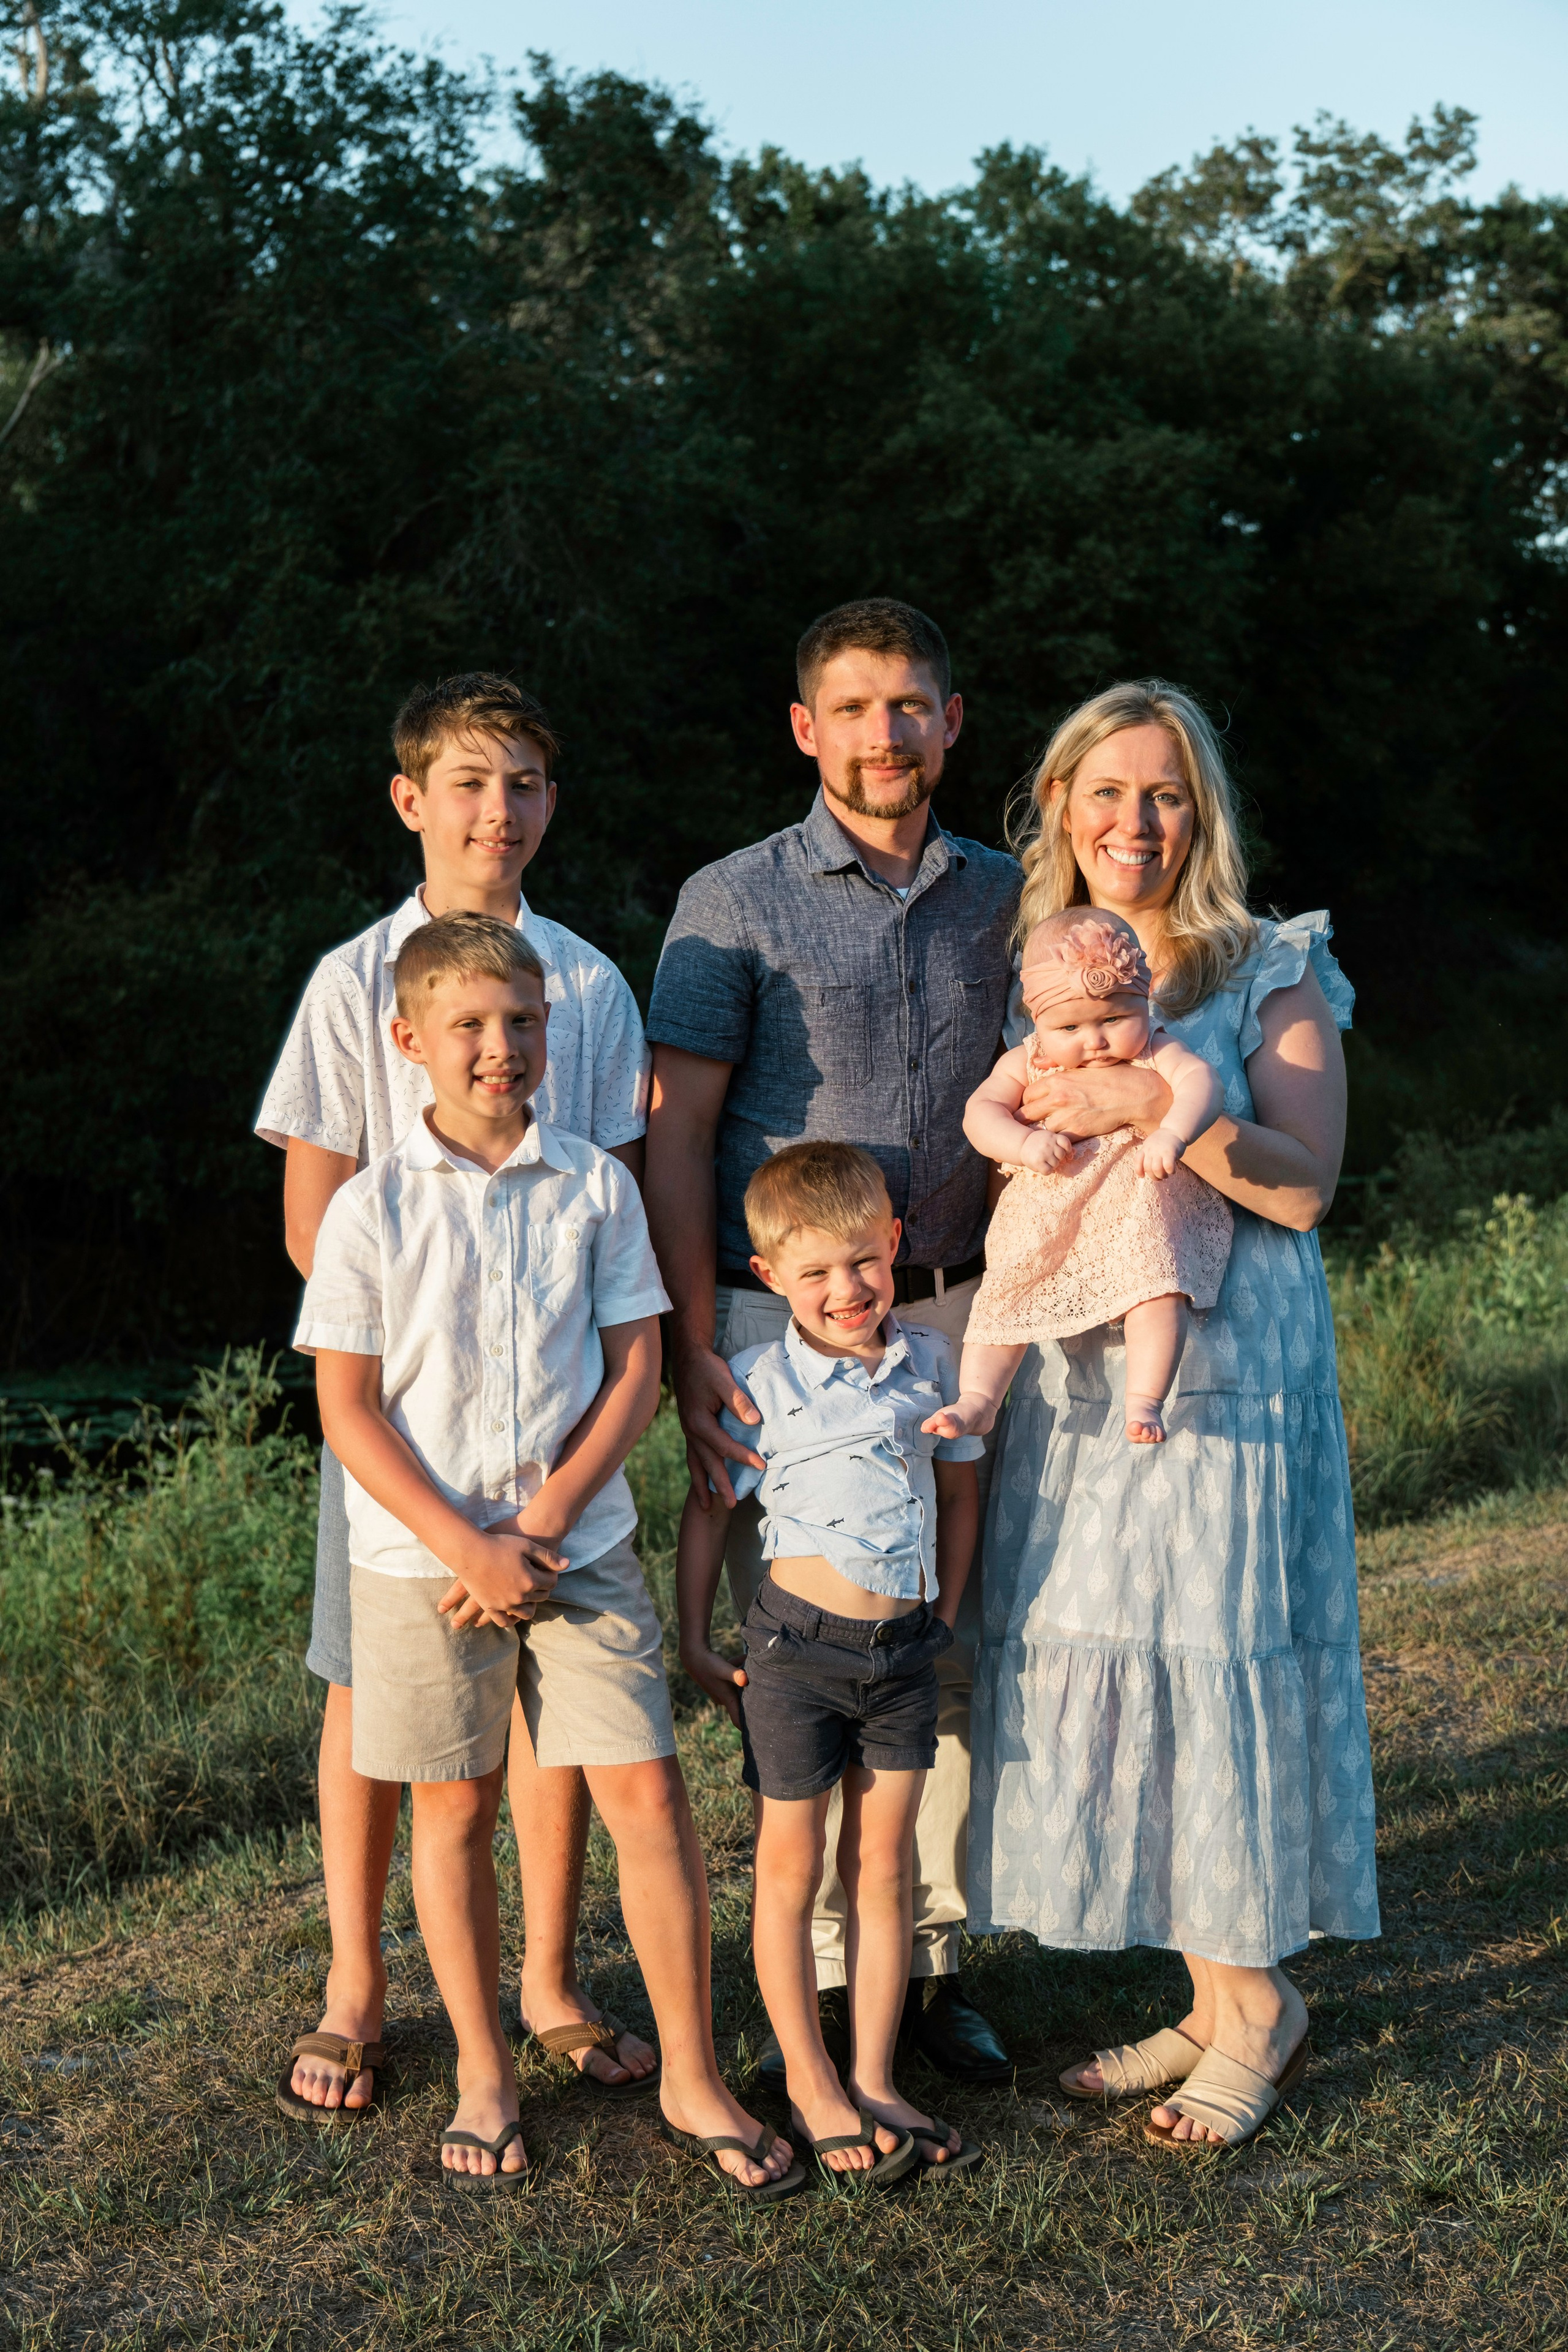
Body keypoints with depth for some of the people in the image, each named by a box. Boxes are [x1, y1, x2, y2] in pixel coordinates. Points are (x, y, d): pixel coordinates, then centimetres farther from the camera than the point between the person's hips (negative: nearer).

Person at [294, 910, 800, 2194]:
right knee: (456, 1808, 9)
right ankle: (484, 2074, 26)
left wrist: (541, 1524, -10)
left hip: (582, 1547, 1)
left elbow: (636, 1374, 0)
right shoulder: (372, 1207, -5)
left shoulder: (597, 1186, 0)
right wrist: (464, 1547, -13)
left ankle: (693, 2077, 12)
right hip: (421, 1559, -1)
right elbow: (348, 1410, -6)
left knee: (650, 1796, -2)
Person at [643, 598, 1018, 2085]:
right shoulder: (735, 902, 1)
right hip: (781, 1323, -3)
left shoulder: (1002, 901, 12)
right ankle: (822, 1975, 12)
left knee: (950, 1651, 5)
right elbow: (676, 1134, -3)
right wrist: (693, 1349, -11)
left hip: (951, 1315, 3)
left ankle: (935, 1958, 18)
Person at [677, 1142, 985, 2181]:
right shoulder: (758, 1382, -7)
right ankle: (811, 2084, 18)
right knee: (792, 1868, 6)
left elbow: (960, 1492, 14)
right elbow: (710, 1510, 1)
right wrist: (695, 1643, 0)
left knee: (884, 1866, 10)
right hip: (799, 1645, -3)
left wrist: (945, 1618, 11)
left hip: (904, 1650, 3)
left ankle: (874, 2080, 20)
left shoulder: (932, 1366, 3)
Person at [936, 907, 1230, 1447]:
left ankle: (1144, 1401, -20)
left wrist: (1171, 1134, -42)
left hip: (1141, 1209, -3)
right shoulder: (1025, 1063, 3)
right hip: (1047, 1226, 3)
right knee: (1005, 1294, -1)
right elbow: (980, 1112, -3)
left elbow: (1200, 1080, -22)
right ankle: (977, 1400, 7)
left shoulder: (1155, 1055, -5)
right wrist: (1025, 1144, -23)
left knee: (1157, 1286, -23)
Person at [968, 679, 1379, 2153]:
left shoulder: (1274, 976, 0)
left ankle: (1261, 2004, 14)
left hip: (1224, 1378, -5)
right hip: (1071, 1381, 5)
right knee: (1085, 1678, 5)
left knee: (1217, 1668, -3)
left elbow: (1302, 1185, -11)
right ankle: (1211, 2002, 18)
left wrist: (1151, 1104, -20)